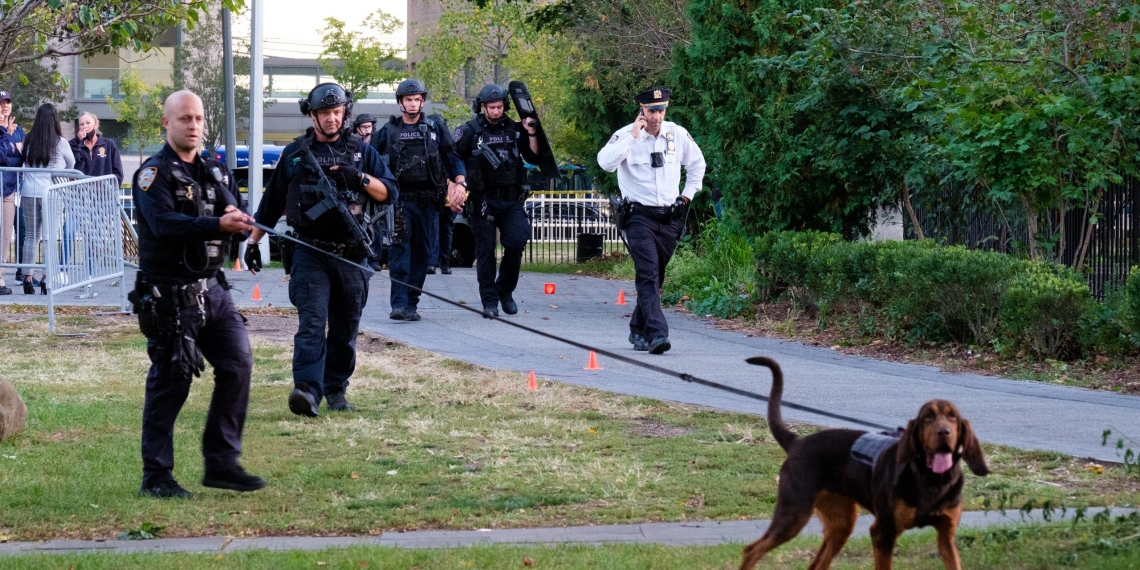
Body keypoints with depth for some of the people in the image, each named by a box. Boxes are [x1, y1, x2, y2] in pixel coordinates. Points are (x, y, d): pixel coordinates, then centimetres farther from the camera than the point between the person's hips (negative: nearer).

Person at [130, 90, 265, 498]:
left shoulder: (216, 172, 15)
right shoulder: (154, 174, -7)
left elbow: (240, 225, 9)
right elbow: (164, 223, -23)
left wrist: (240, 221, -16)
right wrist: (218, 224, -34)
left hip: (211, 288, 7)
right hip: (169, 292, -7)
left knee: (238, 365, -1)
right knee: (171, 380, -4)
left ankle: (222, 463, 8)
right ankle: (156, 476, 4)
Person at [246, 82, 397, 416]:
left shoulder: (361, 151, 9)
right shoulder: (295, 154, 8)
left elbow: (389, 192, 5)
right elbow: (271, 202, 14)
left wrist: (361, 178, -12)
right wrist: (253, 241, 13)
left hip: (352, 255, 2)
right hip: (311, 254, -2)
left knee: (345, 329, 8)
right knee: (311, 323, -16)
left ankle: (336, 390, 22)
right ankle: (307, 391, -28)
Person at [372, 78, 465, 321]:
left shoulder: (436, 127, 9)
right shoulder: (388, 131, 8)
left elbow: (453, 157, 8)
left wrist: (460, 183, -7)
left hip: (428, 200, 2)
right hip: (399, 199, -2)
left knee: (421, 253, 4)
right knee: (399, 249, -14)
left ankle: (411, 304, 11)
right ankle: (398, 303, -21)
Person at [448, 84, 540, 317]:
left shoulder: (514, 130, 9)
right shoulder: (469, 131, 0)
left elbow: (534, 158, 10)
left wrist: (532, 133, -3)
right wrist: (453, 191, -11)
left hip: (511, 200, 2)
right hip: (483, 200, -2)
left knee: (517, 241, -13)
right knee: (485, 250, -2)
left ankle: (505, 290, 8)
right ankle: (489, 301, 5)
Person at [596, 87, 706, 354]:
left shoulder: (678, 135, 3)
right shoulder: (626, 135, -9)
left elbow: (697, 164, 21)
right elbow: (605, 162, -27)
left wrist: (687, 195, 12)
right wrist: (633, 136, -25)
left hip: (670, 218, 4)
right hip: (639, 217, -4)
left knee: (654, 277, 13)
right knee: (648, 275, -17)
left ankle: (638, 330, 29)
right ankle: (657, 334, -26)